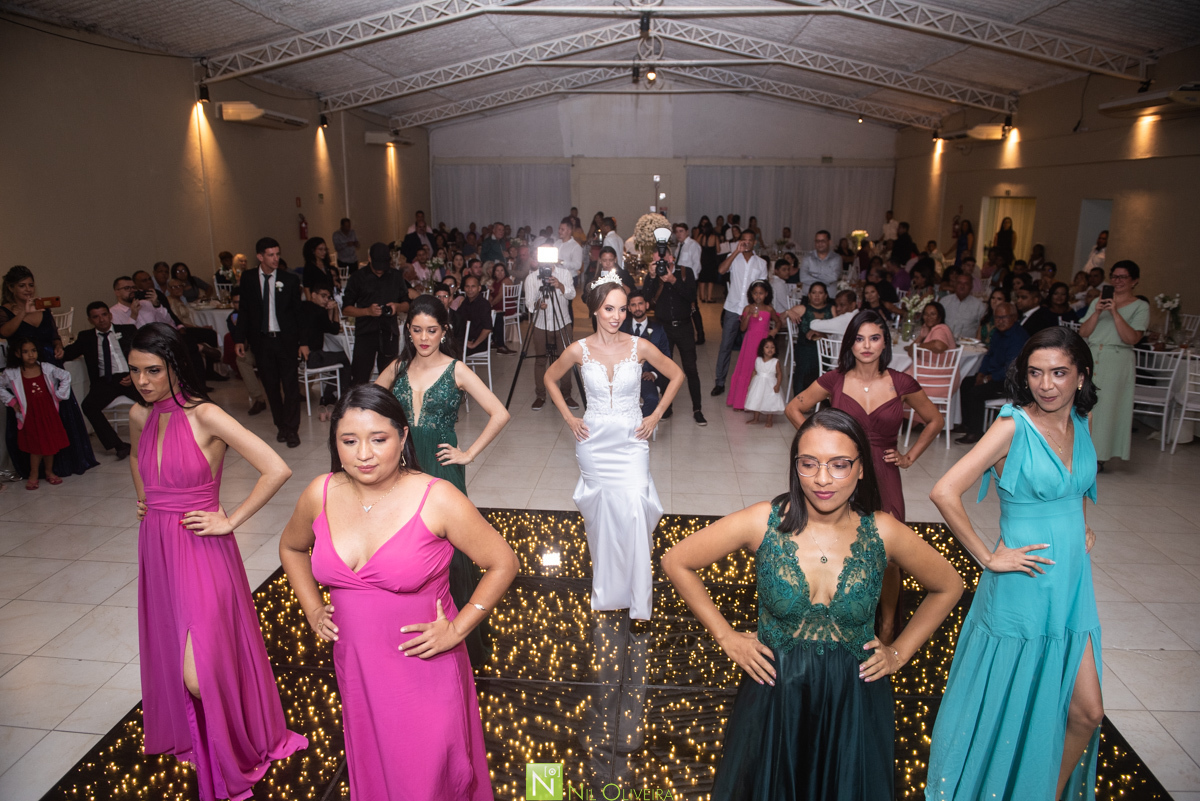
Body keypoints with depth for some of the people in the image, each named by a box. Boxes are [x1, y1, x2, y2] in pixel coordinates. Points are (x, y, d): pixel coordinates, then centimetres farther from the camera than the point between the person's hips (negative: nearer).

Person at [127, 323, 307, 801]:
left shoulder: (205, 416, -18)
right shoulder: (140, 416, 2)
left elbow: (276, 470, -25)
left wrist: (230, 521, -17)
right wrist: (144, 500, 14)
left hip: (201, 551, -7)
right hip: (156, 549, 7)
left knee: (200, 673, -9)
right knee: (169, 651, 21)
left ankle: (229, 758, 21)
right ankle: (190, 738, 47)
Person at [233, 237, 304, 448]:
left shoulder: (290, 280, -1)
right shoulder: (248, 278, 3)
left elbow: (297, 312, 2)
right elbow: (244, 310, 8)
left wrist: (302, 341, -1)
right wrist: (240, 338, 3)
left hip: (285, 339, -2)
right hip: (261, 340, 2)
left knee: (290, 384, -1)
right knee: (270, 385, 9)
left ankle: (292, 430, 8)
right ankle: (281, 426, 22)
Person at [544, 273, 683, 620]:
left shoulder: (640, 347, -8)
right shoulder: (579, 350, -6)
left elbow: (676, 376, 5)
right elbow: (550, 379, 11)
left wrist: (656, 416, 1)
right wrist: (568, 417, 5)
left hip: (631, 440, -1)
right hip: (594, 441, 1)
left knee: (634, 510, -10)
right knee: (601, 513, 11)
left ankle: (638, 597, 7)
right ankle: (606, 589, 31)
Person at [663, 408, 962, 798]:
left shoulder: (883, 532, -12)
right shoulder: (763, 523, -17)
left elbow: (948, 587, 6)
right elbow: (676, 562, -7)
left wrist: (900, 653, 2)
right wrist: (726, 637, -6)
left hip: (854, 704, 1)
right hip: (775, 696, -1)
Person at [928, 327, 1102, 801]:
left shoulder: (1079, 421, 3)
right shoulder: (1014, 427, -18)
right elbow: (944, 492, -26)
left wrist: (1080, 528, 10)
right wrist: (988, 558, -19)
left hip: (1072, 584, 6)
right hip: (1022, 589, -6)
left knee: (1086, 711, 11)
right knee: (1007, 707, 11)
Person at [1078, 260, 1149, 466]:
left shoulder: (1140, 306, 3)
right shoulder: (1099, 301, 16)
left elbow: (1132, 338, -11)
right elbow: (1083, 333, 7)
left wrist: (1115, 313, -14)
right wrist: (1097, 312, -7)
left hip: (1117, 362, -4)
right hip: (1090, 358, 4)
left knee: (1106, 406, -4)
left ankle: (1097, 456, 1)